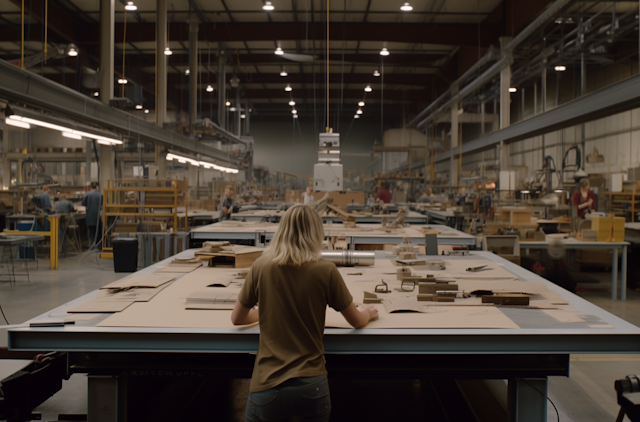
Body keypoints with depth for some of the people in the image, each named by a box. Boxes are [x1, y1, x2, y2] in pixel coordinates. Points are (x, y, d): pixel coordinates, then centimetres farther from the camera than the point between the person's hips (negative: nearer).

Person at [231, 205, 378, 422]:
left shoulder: (261, 266, -2)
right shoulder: (325, 271, -6)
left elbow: (237, 319, 12)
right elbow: (356, 321, 8)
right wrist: (367, 312, 30)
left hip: (267, 386, 0)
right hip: (311, 386, 0)